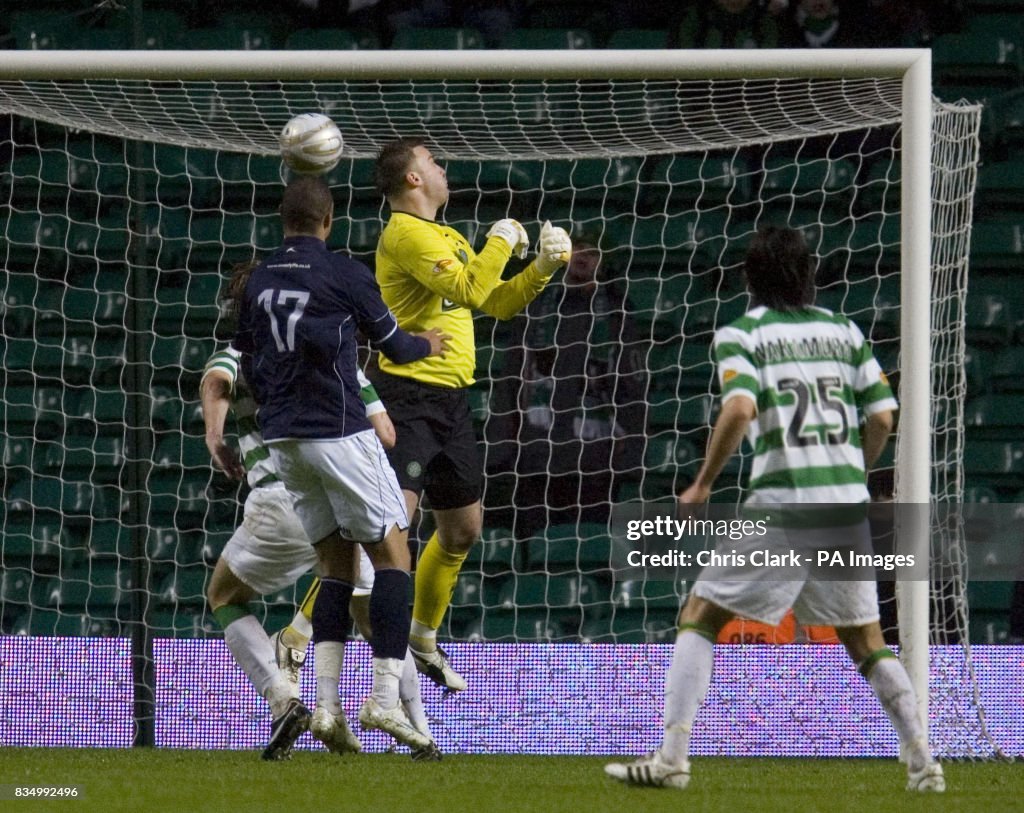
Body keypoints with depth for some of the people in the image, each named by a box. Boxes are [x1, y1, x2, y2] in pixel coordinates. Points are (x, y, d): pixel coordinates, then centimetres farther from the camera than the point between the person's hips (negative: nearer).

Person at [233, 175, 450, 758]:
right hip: (340, 435, -6)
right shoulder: (344, 274, -8)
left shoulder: (258, 282, 8)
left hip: (284, 440, 6)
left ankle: (326, 705, 0)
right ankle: (386, 700, -13)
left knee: (335, 564, 12)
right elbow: (393, 346, 3)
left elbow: (251, 369, 15)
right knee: (392, 554, -1)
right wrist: (428, 344, 24)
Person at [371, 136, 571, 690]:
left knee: (462, 530, 18)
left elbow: (499, 303, 25)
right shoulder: (405, 233, -11)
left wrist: (542, 266, 11)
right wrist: (502, 241, -7)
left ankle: (423, 639, 35)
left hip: (450, 400, 10)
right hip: (407, 397, -10)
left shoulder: (448, 239, 20)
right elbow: (470, 291, -21)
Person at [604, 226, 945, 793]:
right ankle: (923, 763, 8)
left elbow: (740, 409, -16)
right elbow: (882, 416, 9)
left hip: (781, 502, -4)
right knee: (865, 638, 15)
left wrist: (702, 484, -5)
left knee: (699, 618, 5)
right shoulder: (844, 331, 13)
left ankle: (672, 758, -4)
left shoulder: (741, 334, 0)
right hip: (847, 502, 4)